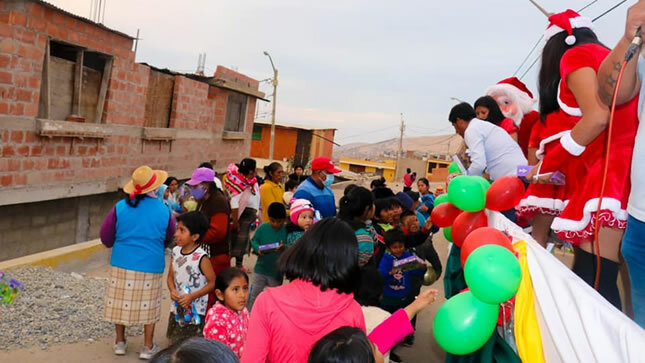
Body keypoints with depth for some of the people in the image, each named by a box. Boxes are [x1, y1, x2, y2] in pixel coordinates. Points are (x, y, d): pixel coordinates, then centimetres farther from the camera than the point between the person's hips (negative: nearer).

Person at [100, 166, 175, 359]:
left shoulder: (120, 207, -9)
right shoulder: (163, 210, -9)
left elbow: (106, 237, -2)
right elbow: (169, 237, 6)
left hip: (122, 263, 1)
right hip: (151, 265, -1)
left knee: (121, 302, 15)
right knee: (149, 305, 10)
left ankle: (120, 342, 28)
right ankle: (148, 347, 17)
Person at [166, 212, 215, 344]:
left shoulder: (201, 257, -16)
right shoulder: (176, 252, 2)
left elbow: (212, 282, -12)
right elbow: (171, 276, 12)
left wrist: (192, 296, -18)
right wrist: (172, 290, -8)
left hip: (195, 311, -6)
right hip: (177, 308, 6)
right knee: (174, 343, 17)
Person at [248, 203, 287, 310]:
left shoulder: (286, 230, -11)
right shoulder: (262, 227, -6)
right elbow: (253, 241, 1)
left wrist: (284, 248, -31)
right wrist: (258, 250, -18)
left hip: (277, 272, 0)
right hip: (261, 269, 1)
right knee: (255, 295, 8)